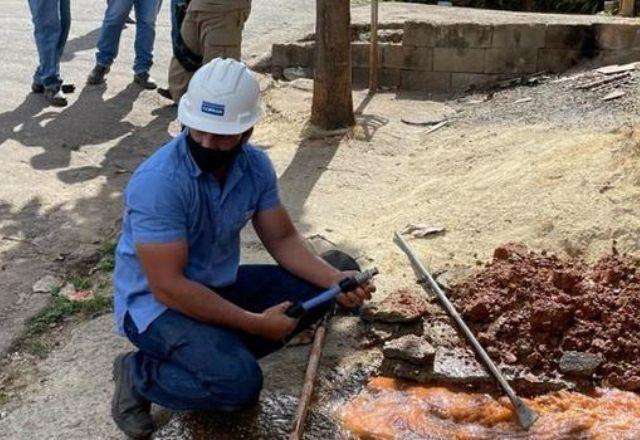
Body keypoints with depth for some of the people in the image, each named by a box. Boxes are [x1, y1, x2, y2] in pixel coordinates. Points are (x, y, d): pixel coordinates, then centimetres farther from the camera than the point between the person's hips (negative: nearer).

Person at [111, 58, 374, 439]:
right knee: (240, 382, -29)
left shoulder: (256, 165, -8)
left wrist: (336, 279, -17)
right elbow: (168, 286, -28)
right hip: (155, 303, -7)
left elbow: (283, 239, 1)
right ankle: (139, 375, -2)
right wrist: (256, 323, -24)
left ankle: (222, 352, -1)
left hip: (221, 286, 7)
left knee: (322, 284, -3)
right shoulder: (158, 182, -29)